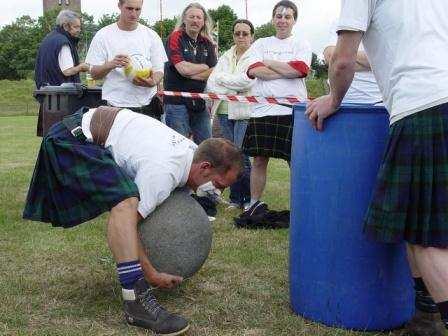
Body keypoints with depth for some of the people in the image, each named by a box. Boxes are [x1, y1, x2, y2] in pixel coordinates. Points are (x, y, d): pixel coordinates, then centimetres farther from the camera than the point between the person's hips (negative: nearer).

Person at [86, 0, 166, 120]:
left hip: (148, 105, 2)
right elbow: (94, 73, 0)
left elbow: (159, 70, 6)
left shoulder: (151, 35, 6)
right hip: (116, 107, -2)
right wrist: (110, 65, -21)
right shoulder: (103, 35, 0)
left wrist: (153, 81, -17)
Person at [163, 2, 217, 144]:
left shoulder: (207, 43, 11)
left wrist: (190, 73, -10)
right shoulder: (175, 38, -4)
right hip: (177, 101, -5)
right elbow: (183, 68, -16)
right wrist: (205, 67, -1)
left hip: (200, 102, 5)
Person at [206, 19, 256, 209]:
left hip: (245, 112, -5)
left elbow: (247, 81, -14)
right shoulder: (225, 57, 19)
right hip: (224, 112, 5)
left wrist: (222, 78, -2)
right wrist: (234, 90, -8)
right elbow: (211, 82, 7)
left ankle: (249, 199, 5)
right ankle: (235, 199, 15)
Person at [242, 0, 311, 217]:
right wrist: (288, 72, -6)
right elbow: (254, 71, -3)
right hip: (262, 108, 2)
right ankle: (255, 203, 18)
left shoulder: (301, 45, 11)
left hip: (292, 109, -2)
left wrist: (268, 63, -1)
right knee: (259, 160, 6)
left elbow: (299, 69, -9)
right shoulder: (261, 44, 15)